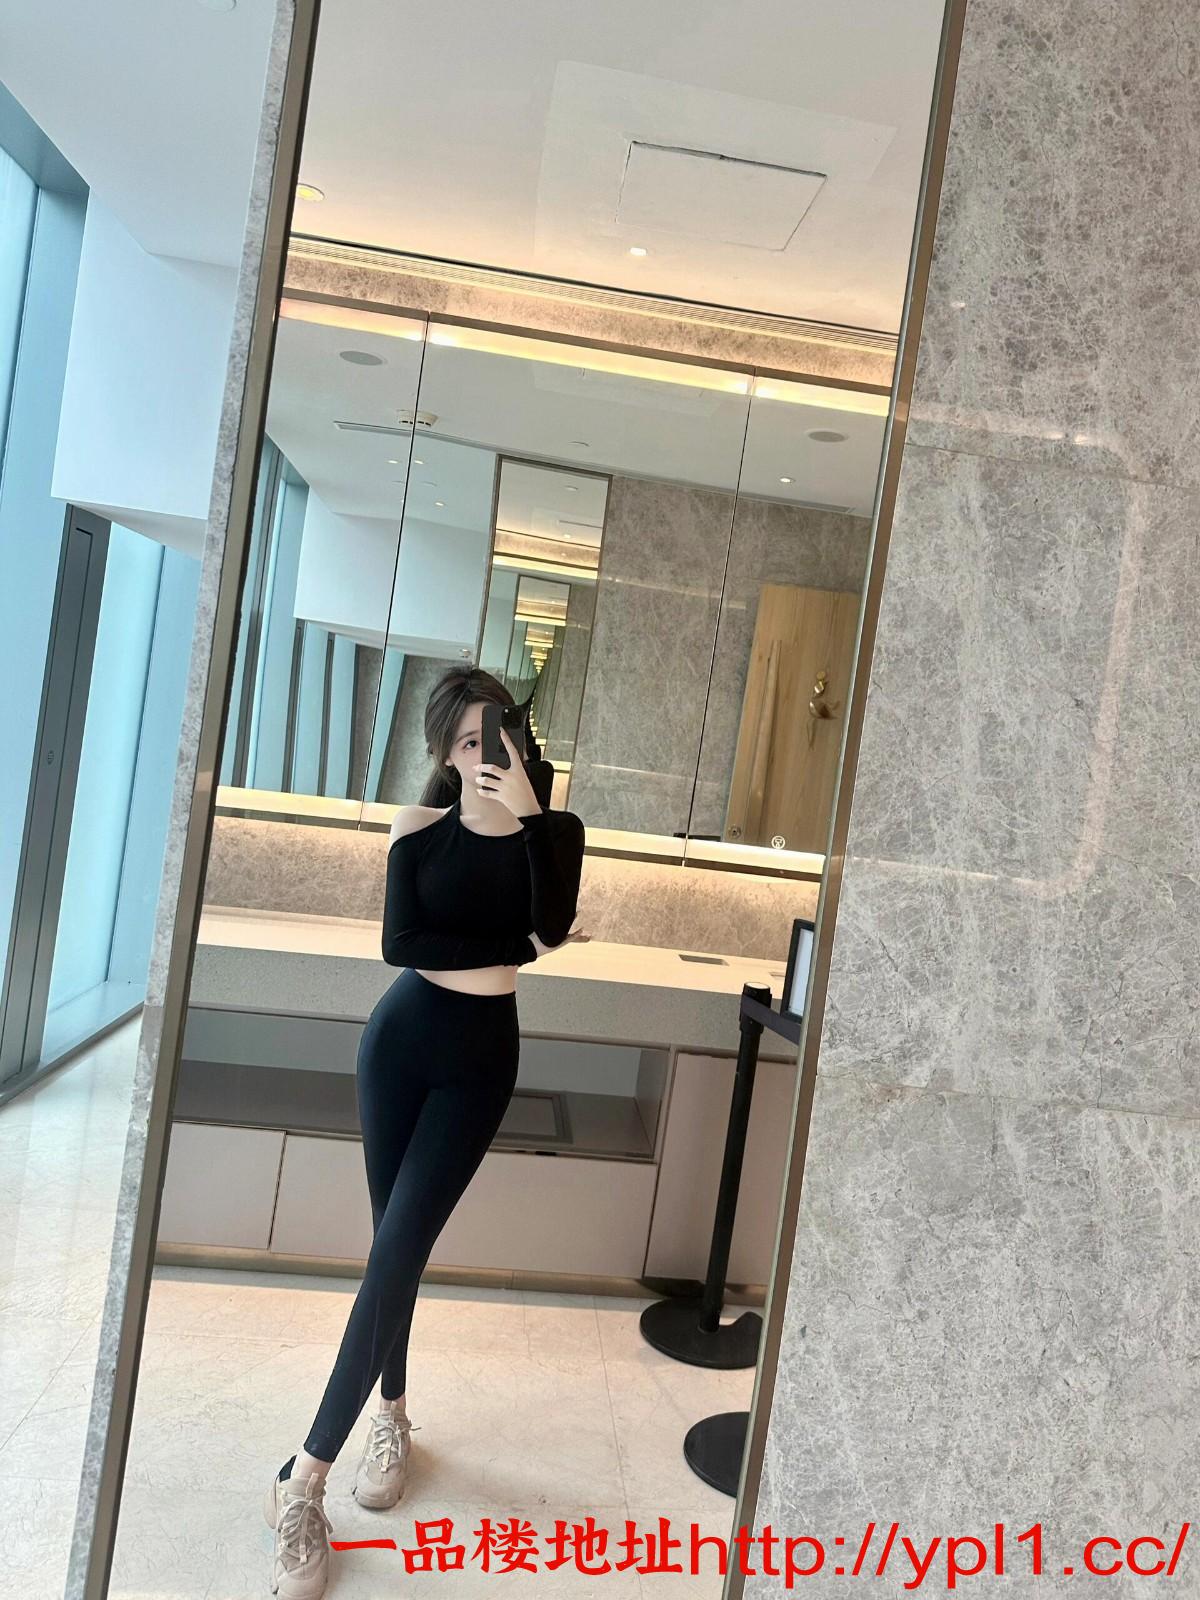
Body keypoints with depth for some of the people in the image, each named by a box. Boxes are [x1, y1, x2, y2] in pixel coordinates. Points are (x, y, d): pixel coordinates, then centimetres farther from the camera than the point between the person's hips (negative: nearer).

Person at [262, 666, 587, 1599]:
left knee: (396, 1252, -6)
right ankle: (392, 1413, 32)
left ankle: (306, 1476, 2)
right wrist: (513, 948, -12)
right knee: (392, 1248, 11)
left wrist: (527, 811, -24)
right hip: (398, 1040, 2)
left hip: (480, 1059, -2)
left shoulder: (554, 831, -4)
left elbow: (555, 925, -20)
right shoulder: (420, 828, -2)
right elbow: (400, 943, -11)